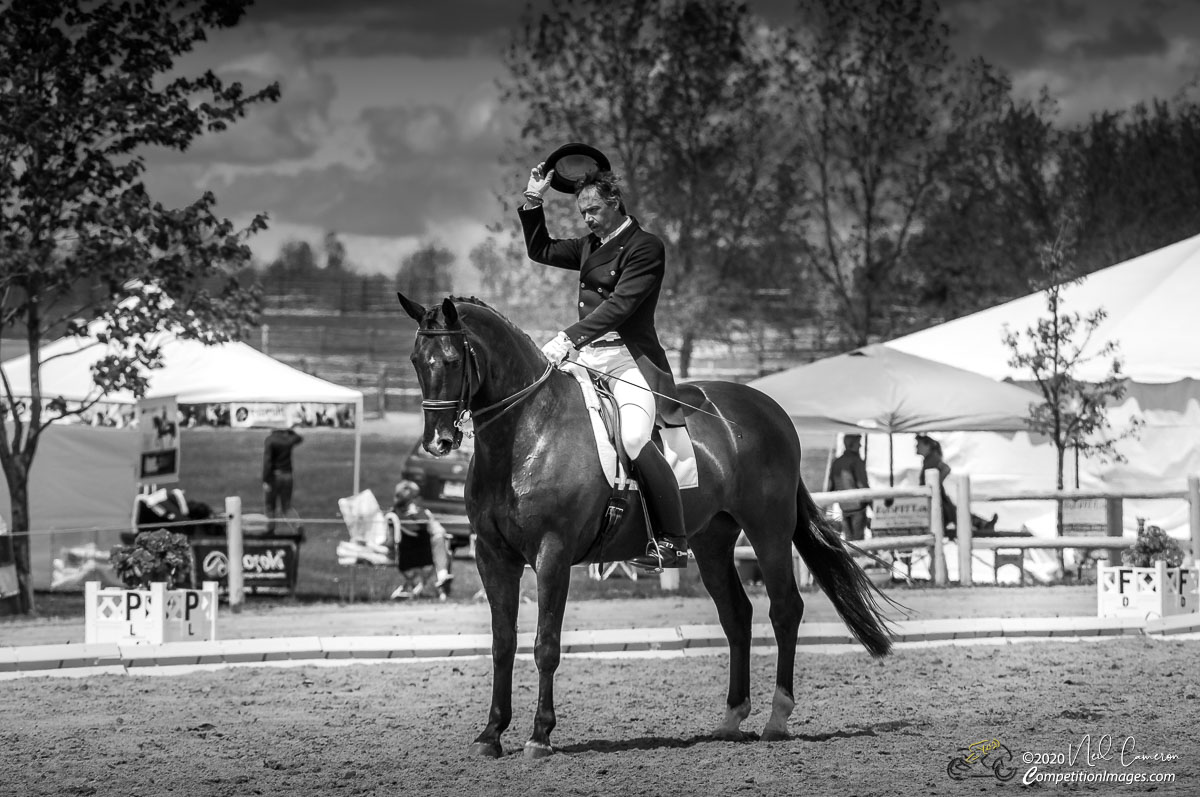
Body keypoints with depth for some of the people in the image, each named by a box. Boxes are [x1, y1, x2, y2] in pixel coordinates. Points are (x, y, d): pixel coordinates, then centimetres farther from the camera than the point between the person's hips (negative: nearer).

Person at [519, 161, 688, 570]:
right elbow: (541, 251, 29)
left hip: (629, 359, -9)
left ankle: (673, 542, -25)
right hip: (589, 357, 9)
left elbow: (620, 303, -19)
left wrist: (568, 338, -27)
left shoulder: (646, 247, -8)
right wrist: (533, 202, 15)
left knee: (635, 440, -29)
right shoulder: (591, 246, 17)